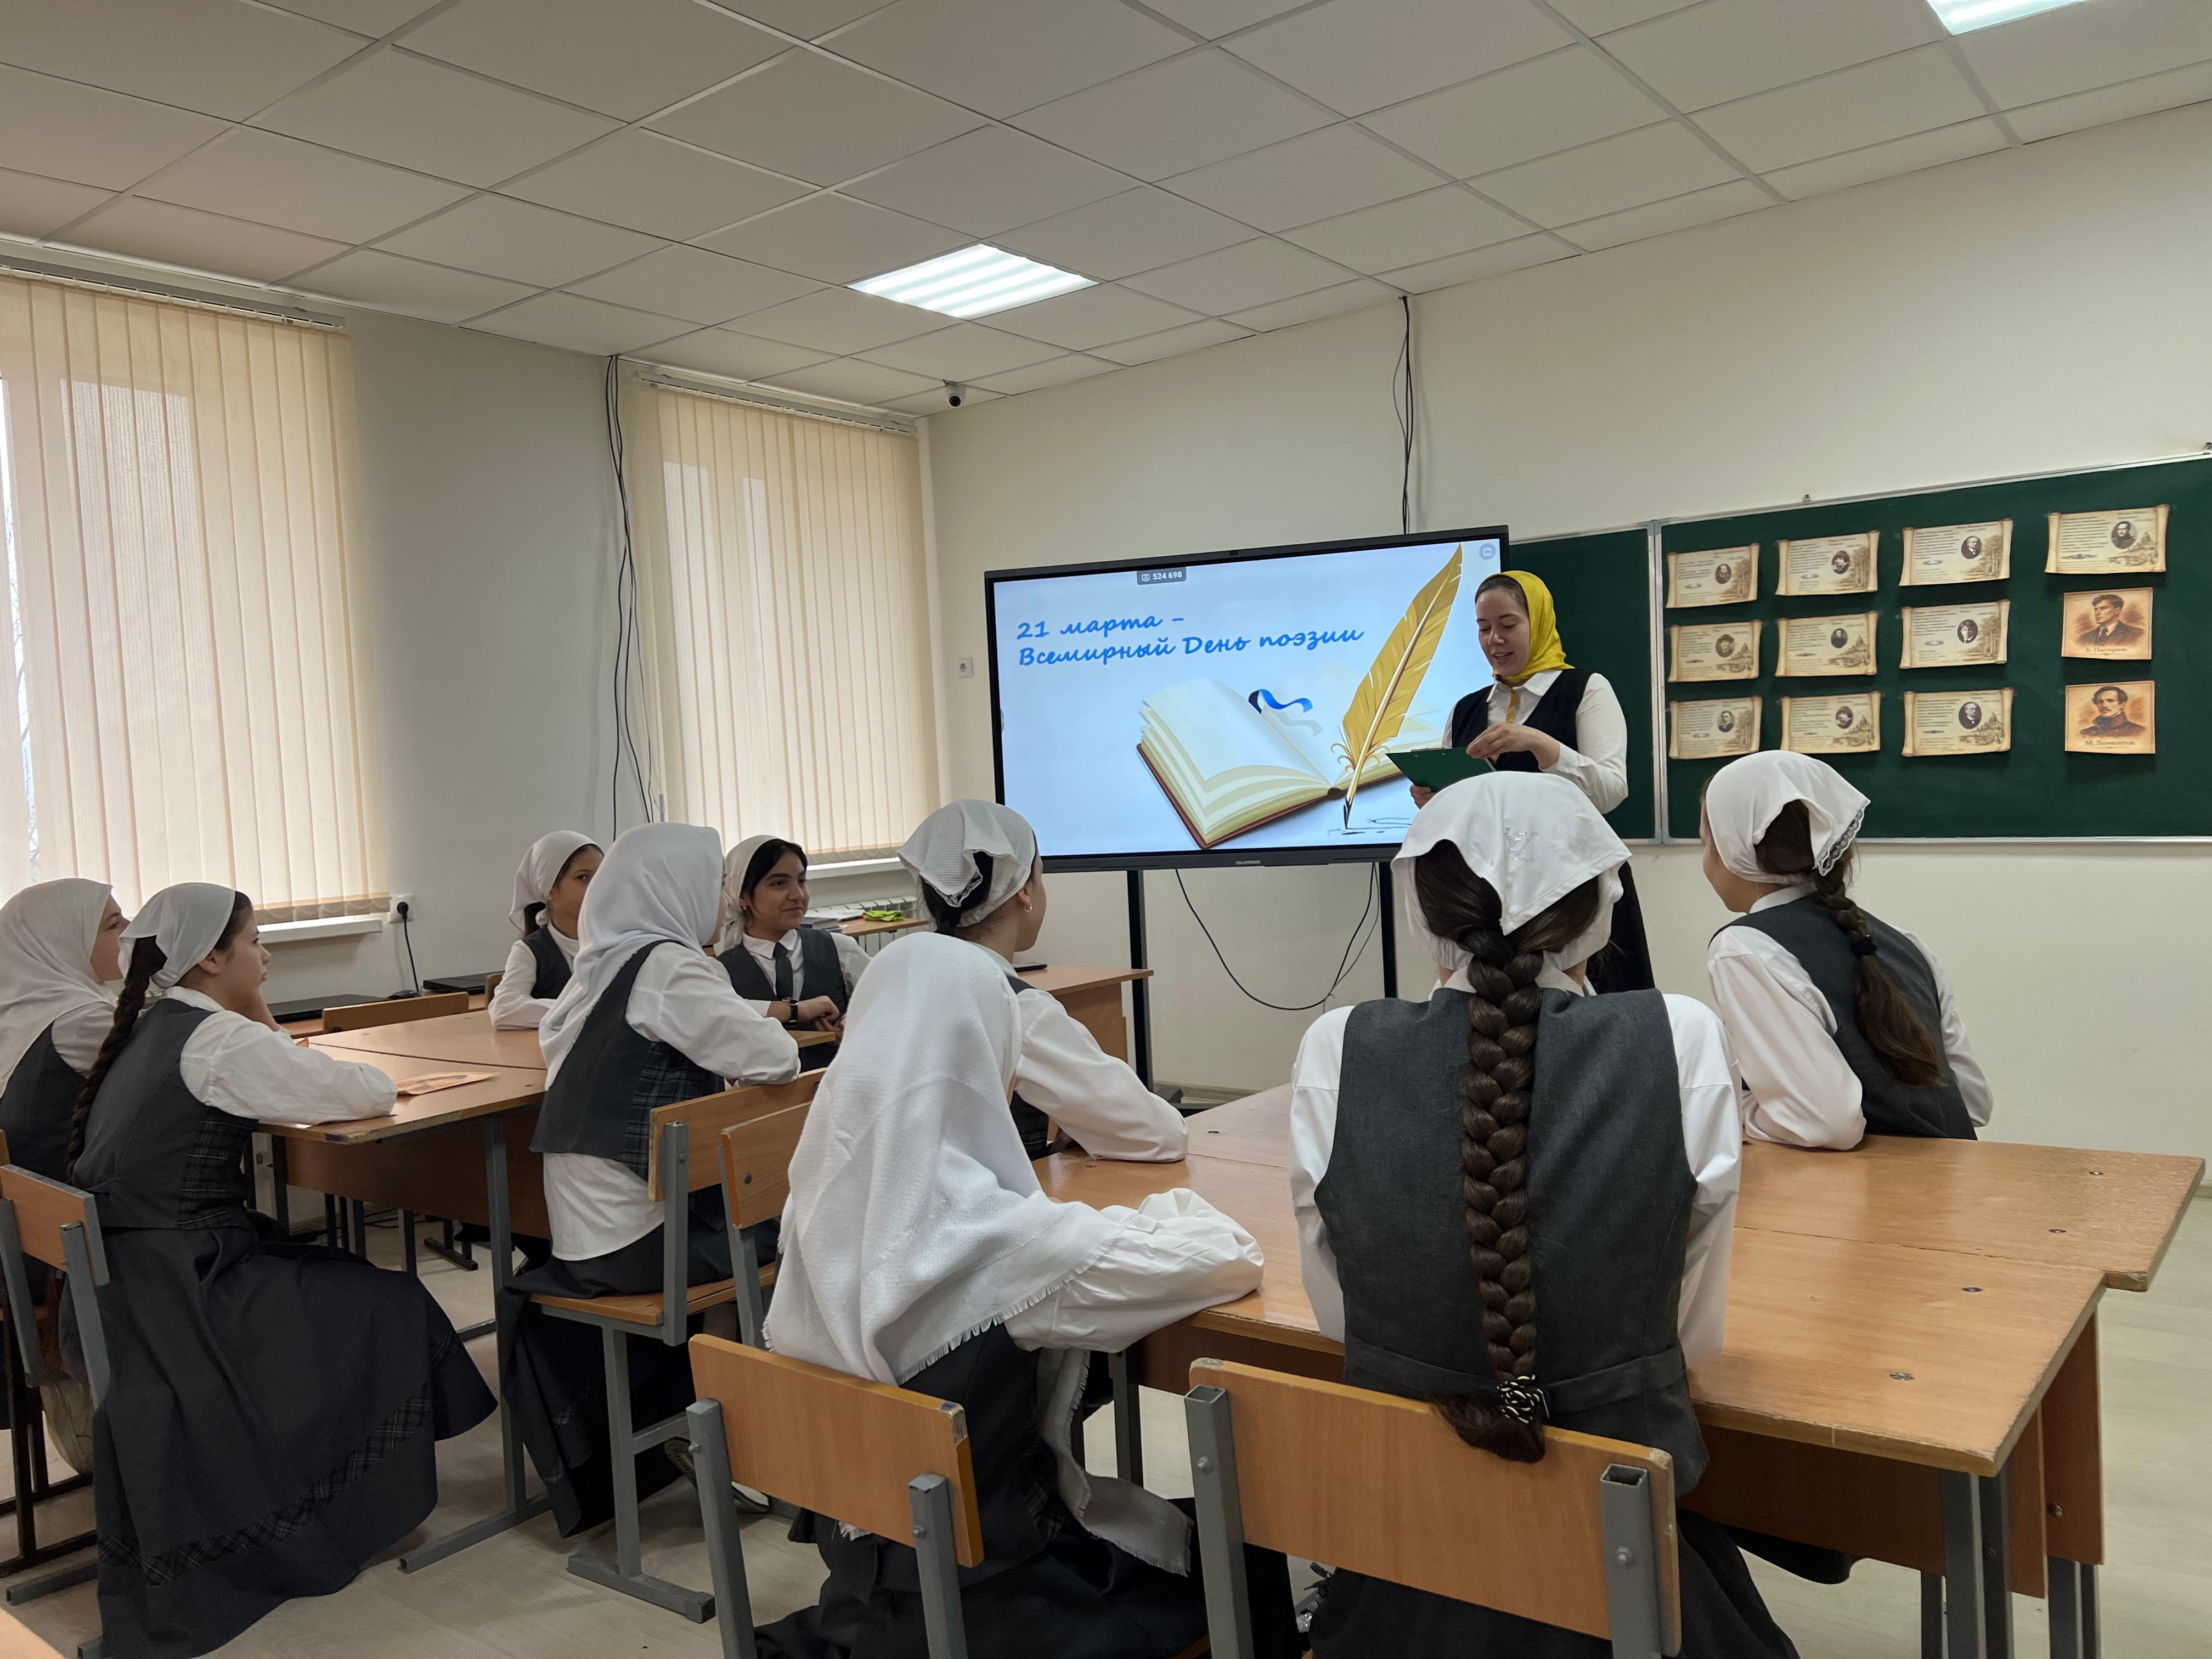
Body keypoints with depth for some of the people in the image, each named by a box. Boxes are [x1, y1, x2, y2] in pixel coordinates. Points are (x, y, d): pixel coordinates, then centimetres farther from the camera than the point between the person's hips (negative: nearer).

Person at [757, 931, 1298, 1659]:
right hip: (980, 1595, -6)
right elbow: (1233, 1257, -20)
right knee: (1247, 1557, 17)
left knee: (1187, 1524, 27)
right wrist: (1165, 1212, -1)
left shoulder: (825, 1200, -9)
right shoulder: (992, 1237, -30)